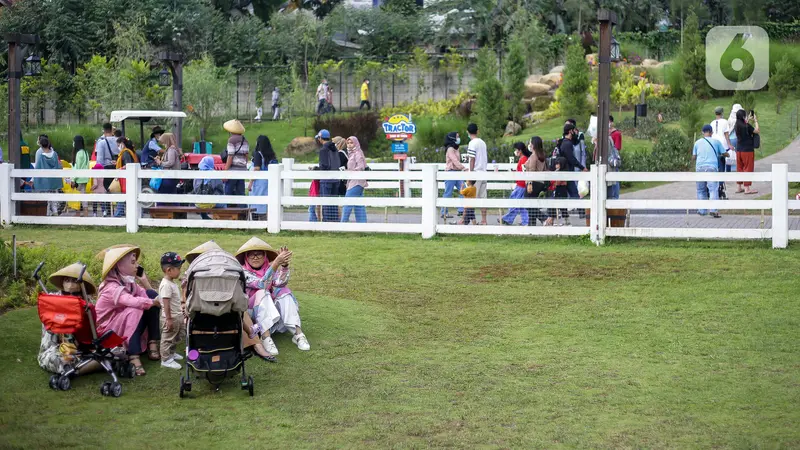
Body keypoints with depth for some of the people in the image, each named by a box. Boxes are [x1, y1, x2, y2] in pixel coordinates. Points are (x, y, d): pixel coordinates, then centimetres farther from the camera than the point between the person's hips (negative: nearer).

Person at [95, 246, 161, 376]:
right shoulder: (112, 288, -25)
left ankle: (152, 344, -12)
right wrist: (154, 302, -35)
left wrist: (144, 281, -12)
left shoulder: (130, 282, 2)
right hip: (108, 329, -9)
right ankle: (134, 357, -37)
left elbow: (151, 296, -4)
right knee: (136, 311, -34)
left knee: (152, 295, -6)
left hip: (128, 324, 9)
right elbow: (133, 302, -42)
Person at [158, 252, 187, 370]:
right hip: (171, 318, -10)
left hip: (178, 316, 10)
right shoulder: (166, 285, -24)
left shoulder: (172, 283, 8)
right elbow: (166, 303, -25)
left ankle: (171, 353, 40)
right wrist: (169, 319, -24)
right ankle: (166, 359, 10)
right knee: (168, 338, 2)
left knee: (178, 336, 24)